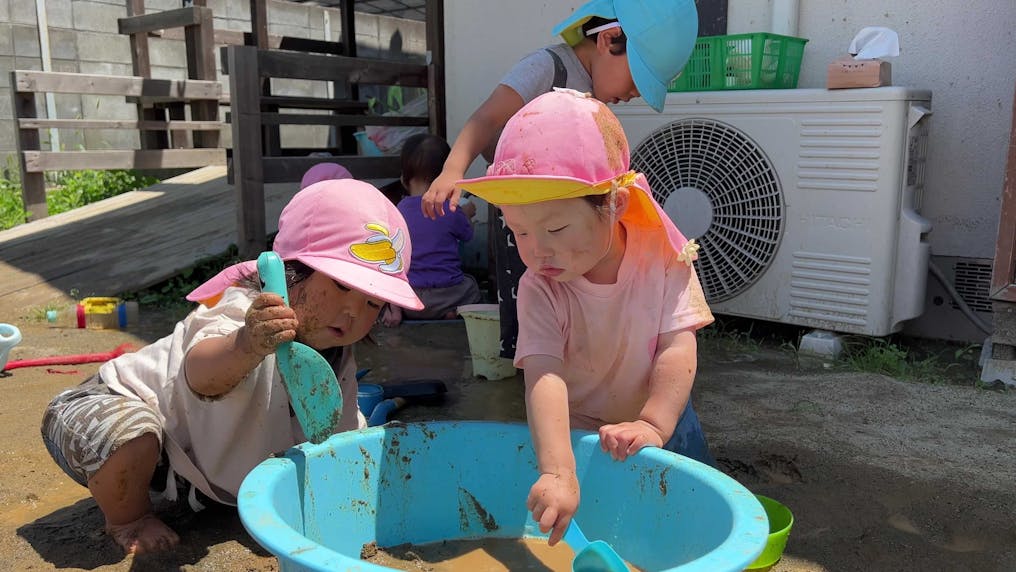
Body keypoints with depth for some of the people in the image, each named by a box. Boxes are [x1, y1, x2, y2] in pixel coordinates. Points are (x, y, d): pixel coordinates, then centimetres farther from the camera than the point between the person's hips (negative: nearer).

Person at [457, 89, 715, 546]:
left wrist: (653, 425, -37)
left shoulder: (663, 258, -21)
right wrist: (558, 472, -52)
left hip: (658, 413, 1)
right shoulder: (539, 290, -25)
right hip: (574, 431, 0)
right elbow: (544, 376, -38)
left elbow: (678, 350, -23)